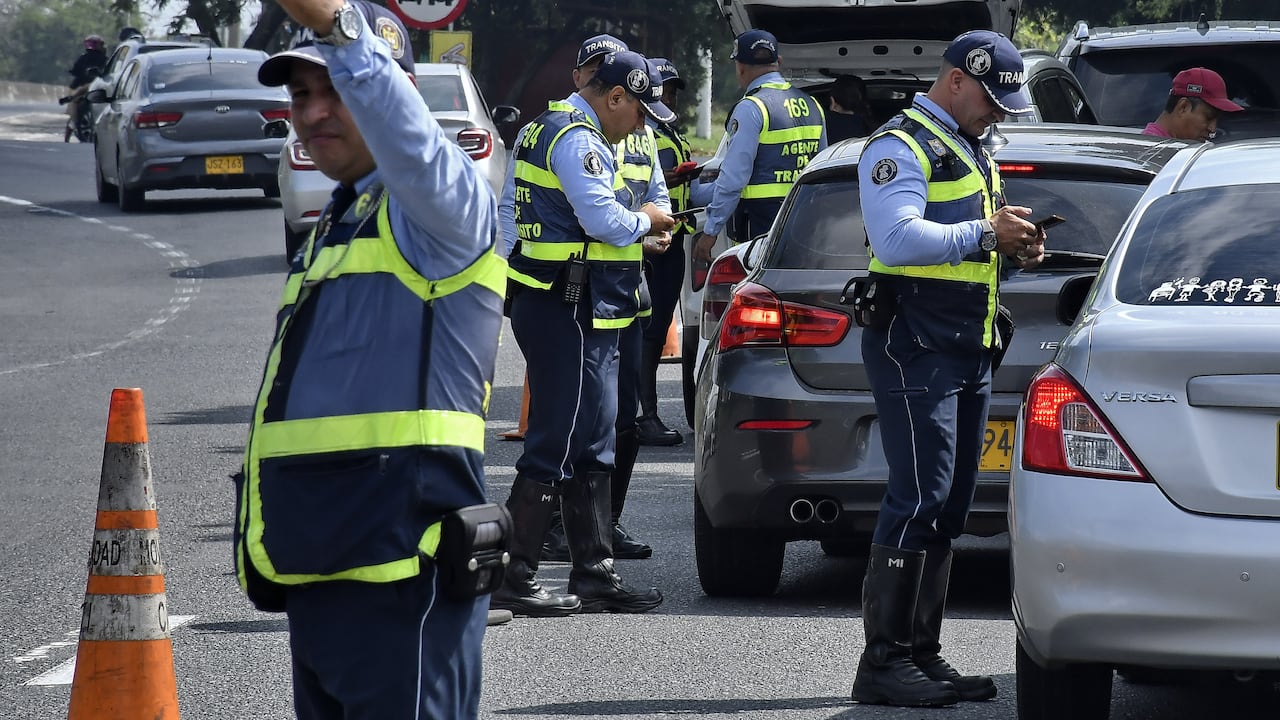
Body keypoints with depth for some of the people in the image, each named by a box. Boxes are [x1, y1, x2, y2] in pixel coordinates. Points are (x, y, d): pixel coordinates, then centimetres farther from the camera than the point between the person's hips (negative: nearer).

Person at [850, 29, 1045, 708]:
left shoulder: (969, 150, 22)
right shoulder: (901, 146, -10)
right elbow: (897, 238, -24)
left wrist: (1013, 249, 10)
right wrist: (984, 235, -21)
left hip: (969, 349, 10)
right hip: (915, 346, -10)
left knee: (949, 506, 10)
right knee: (919, 499, -14)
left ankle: (921, 653, 14)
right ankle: (883, 663, -13)